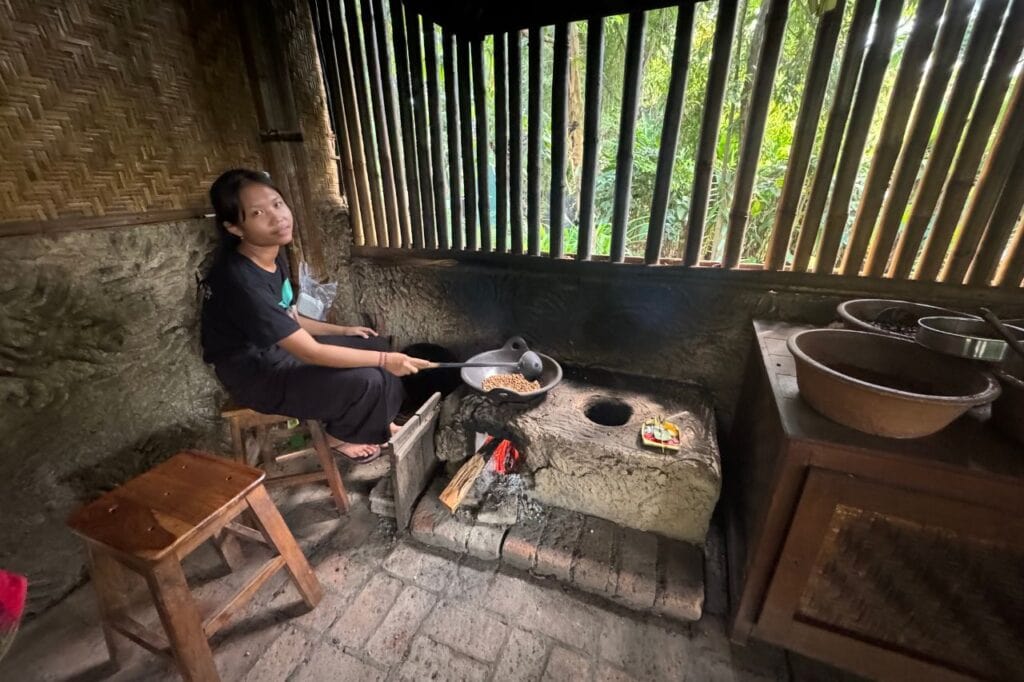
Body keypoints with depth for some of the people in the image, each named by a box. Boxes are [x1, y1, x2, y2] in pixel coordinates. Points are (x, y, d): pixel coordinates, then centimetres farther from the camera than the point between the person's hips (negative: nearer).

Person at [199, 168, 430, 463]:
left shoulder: (274, 255, -2)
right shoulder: (240, 281, -32)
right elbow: (311, 352, -32)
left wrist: (342, 330, 5)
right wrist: (384, 360, -28)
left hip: (280, 347, 9)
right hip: (257, 374, -8)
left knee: (374, 345, 3)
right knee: (366, 381, -21)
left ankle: (380, 423, 19)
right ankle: (339, 436, 11)